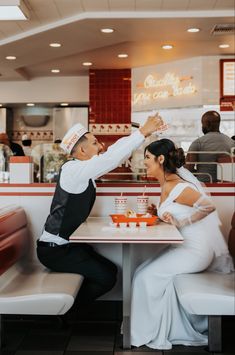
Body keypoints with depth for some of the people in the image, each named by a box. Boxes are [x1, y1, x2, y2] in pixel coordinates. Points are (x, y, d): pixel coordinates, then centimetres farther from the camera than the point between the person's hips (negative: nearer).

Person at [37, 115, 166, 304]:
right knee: (106, 277, -11)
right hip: (55, 249, -9)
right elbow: (111, 159, -30)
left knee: (111, 270, 9)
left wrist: (145, 131, -4)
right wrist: (142, 132, -27)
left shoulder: (83, 169, 6)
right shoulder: (72, 170, -20)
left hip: (69, 244, 9)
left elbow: (114, 151, 4)